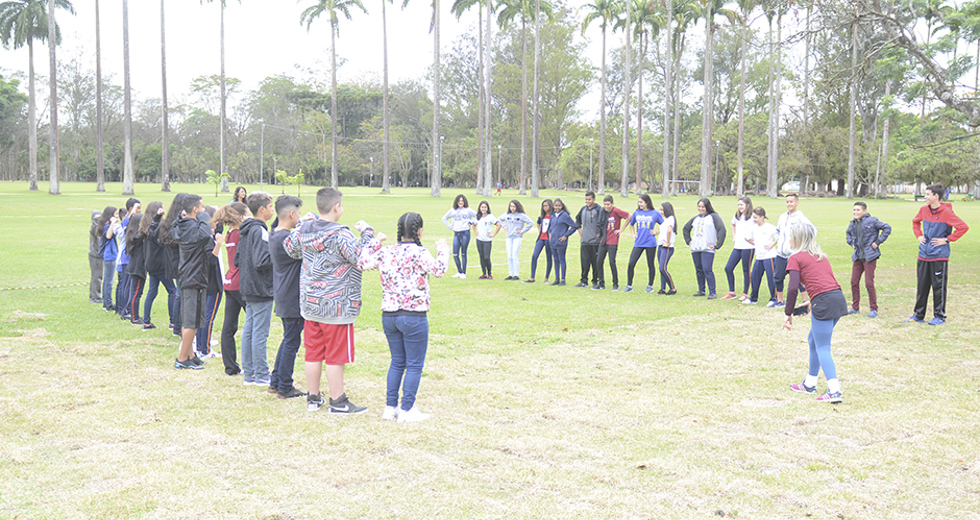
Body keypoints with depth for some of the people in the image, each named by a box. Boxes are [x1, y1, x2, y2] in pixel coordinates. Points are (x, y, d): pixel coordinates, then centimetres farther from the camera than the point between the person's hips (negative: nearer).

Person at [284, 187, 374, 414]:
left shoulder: (303, 230, 2)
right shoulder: (340, 235, -19)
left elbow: (290, 248, 21)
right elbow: (363, 257, -21)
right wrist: (367, 232, -7)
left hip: (310, 304, 7)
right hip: (336, 306, -7)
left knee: (313, 353, 15)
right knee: (336, 356, 3)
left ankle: (313, 398, 26)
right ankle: (338, 402, 11)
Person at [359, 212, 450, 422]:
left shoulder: (386, 252, 5)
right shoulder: (419, 253, -13)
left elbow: (362, 262, 11)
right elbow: (439, 269, -23)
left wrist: (374, 242, 24)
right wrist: (443, 249, -6)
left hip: (388, 316, 7)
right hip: (413, 316, -6)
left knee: (397, 362, 19)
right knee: (414, 365, 5)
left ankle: (390, 407, 22)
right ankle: (407, 411, 8)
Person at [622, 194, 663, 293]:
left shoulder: (655, 213, -1)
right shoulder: (636, 213, 8)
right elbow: (631, 224, 24)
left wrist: (656, 232, -3)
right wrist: (633, 234, 11)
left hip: (650, 243, -3)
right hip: (638, 243, 3)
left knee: (651, 265, 7)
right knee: (631, 264, -6)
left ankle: (650, 286, 21)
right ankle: (629, 285, 5)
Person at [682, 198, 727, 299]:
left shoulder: (714, 217, -2)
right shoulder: (696, 218, 17)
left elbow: (722, 230, -10)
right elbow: (686, 228, 30)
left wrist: (717, 245, -13)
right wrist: (688, 240, 17)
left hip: (708, 249, -6)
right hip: (695, 249, 6)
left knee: (707, 270, -13)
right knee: (699, 270, 10)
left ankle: (712, 293, -9)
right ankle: (701, 291, 20)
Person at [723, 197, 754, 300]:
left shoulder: (752, 217, -8)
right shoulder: (737, 216, 13)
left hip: (748, 247, -7)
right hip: (737, 247, 7)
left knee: (746, 271, 1)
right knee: (728, 268, 3)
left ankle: (745, 294, 12)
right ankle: (731, 292, 13)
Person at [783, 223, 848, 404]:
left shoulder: (796, 258, 0)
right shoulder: (821, 256, 22)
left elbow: (793, 288, -9)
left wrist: (788, 314, -4)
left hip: (823, 302, -8)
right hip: (838, 299, 8)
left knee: (822, 348, -1)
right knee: (813, 340, 22)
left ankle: (834, 391, -10)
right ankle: (810, 384, 32)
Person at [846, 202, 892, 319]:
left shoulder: (871, 221, -9)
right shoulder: (853, 224, 11)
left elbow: (887, 228, -9)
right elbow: (848, 232, 32)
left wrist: (878, 242, -11)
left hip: (869, 256, -6)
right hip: (857, 257, 6)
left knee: (869, 283, -7)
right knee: (854, 282, 7)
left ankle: (874, 310, 3)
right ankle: (855, 307, 20)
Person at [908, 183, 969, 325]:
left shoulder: (946, 212, -12)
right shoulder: (923, 210, 6)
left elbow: (963, 227, -16)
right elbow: (915, 221, 28)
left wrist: (947, 240, -13)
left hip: (939, 256, -6)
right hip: (923, 255, 6)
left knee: (939, 287, 1)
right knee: (921, 286, 10)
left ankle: (939, 316, 11)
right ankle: (918, 315, 19)